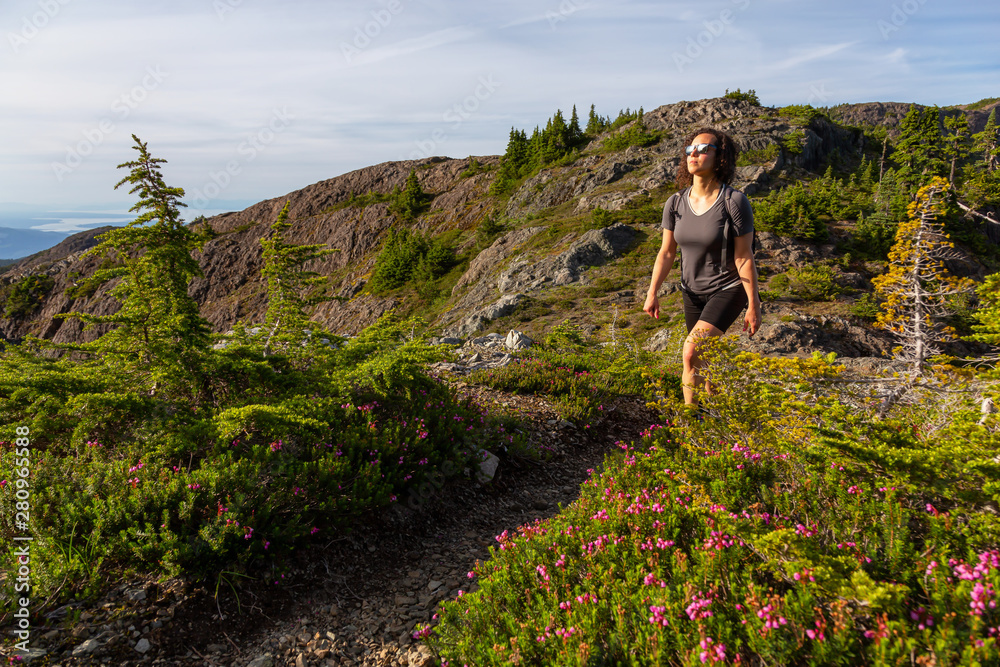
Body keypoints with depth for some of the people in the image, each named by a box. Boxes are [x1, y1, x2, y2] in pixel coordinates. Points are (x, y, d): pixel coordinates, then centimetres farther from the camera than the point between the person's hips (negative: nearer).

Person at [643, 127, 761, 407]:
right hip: (693, 292, 5)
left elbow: (744, 258, -15)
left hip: (727, 290, -5)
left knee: (692, 352, -22)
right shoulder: (675, 203, -4)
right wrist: (652, 293, -5)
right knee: (705, 363, 15)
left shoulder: (734, 202, -18)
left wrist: (754, 305, -12)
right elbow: (666, 252, 1)